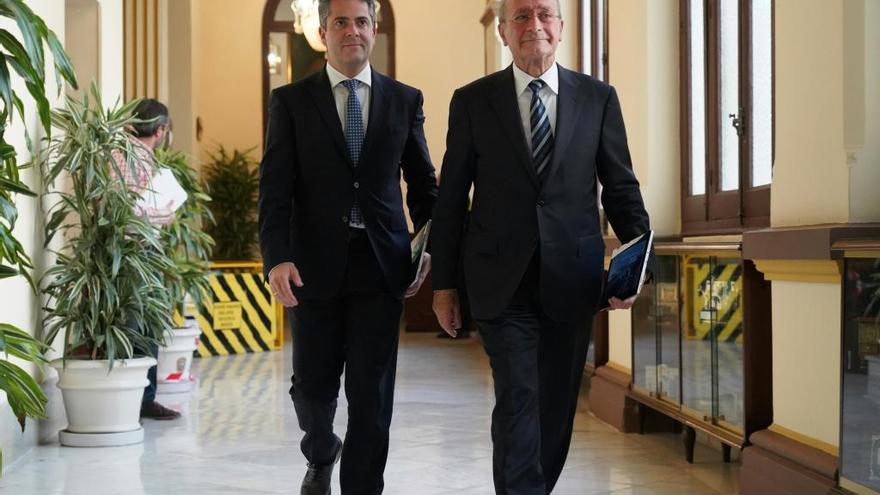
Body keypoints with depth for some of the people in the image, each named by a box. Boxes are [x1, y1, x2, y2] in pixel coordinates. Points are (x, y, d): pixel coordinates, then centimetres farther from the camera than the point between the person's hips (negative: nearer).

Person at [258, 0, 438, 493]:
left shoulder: (406, 100, 8)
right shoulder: (291, 101, 2)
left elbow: (423, 183, 13)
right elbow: (275, 189, -3)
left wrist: (427, 246, 1)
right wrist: (277, 258, -15)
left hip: (382, 266, 1)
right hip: (316, 266, 0)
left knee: (372, 395, 0)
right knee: (313, 385, 10)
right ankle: (321, 453, 41)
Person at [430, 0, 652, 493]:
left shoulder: (598, 97, 6)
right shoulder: (472, 101, 3)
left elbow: (622, 187, 8)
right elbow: (451, 198, 5)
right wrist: (444, 282, 3)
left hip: (571, 280, 2)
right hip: (502, 283, -2)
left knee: (559, 403, 11)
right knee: (518, 398, -9)